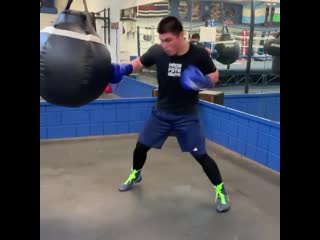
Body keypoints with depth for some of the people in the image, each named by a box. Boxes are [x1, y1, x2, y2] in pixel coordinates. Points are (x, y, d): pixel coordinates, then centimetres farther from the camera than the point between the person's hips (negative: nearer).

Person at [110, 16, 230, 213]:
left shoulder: (199, 54, -18)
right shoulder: (157, 51, -14)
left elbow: (215, 77, -5)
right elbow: (138, 64, 3)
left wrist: (203, 82, -27)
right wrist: (122, 69, -17)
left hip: (187, 115, -3)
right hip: (162, 112, 3)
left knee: (200, 155, -4)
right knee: (141, 146, 14)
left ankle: (221, 190, 18)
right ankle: (135, 174, 44)